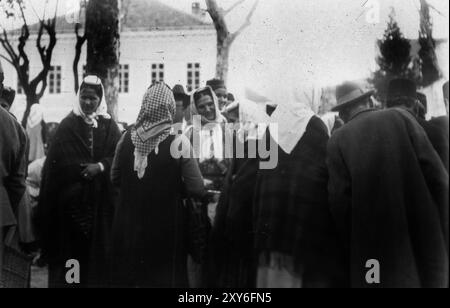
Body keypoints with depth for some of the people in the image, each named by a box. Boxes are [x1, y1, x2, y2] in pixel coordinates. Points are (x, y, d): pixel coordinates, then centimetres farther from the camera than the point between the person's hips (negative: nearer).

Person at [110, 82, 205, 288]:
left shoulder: (127, 138, -6)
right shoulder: (178, 143, -15)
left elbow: (115, 178, 5)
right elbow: (196, 189, -14)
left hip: (129, 227, 3)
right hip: (165, 230, -3)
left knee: (127, 278, 18)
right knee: (164, 277, 12)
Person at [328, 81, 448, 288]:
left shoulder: (338, 140, 0)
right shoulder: (401, 116, 4)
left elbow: (340, 201, -6)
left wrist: (352, 253, 3)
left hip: (375, 245, -1)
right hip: (424, 234, 1)